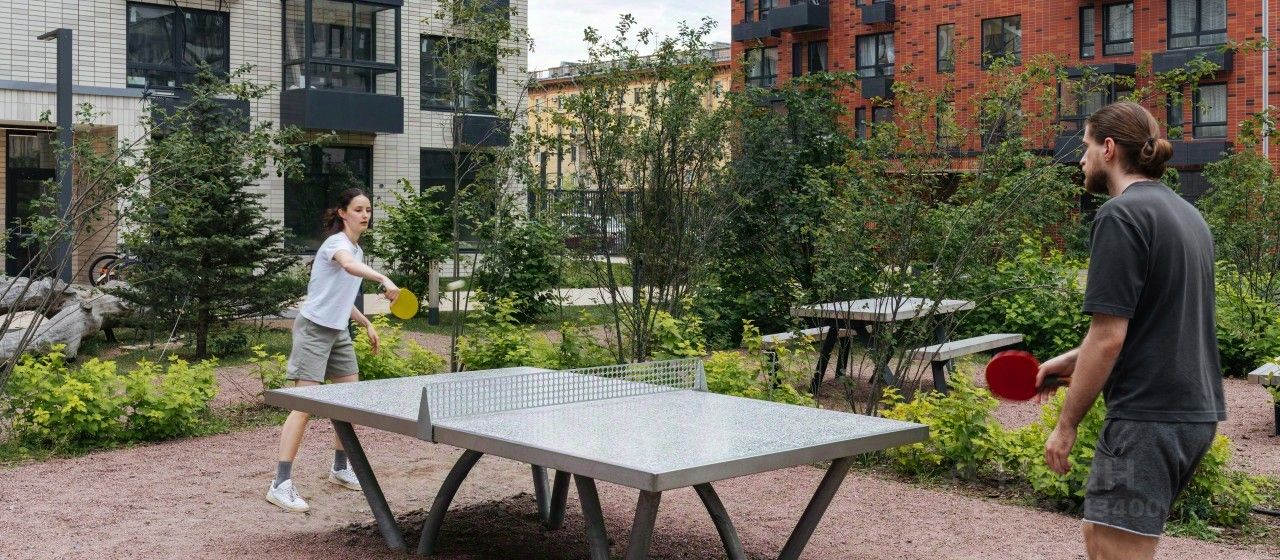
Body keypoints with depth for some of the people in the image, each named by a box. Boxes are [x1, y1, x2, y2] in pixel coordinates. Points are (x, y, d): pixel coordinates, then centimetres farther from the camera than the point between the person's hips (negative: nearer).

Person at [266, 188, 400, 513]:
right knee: (305, 405, -15)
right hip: (314, 329, -9)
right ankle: (281, 485, -15)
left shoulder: (357, 249, 14)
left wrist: (367, 323, 23)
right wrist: (384, 280, -54)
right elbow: (349, 266, -40)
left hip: (338, 332, 9)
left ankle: (340, 469, 28)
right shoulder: (337, 243, -14)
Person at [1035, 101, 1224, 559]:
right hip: (1196, 412, 9)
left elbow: (1108, 337, -18)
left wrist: (1066, 424, -10)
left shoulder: (1120, 214, -14)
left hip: (1148, 417, -9)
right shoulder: (1186, 213, 14)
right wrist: (1071, 361, 20)